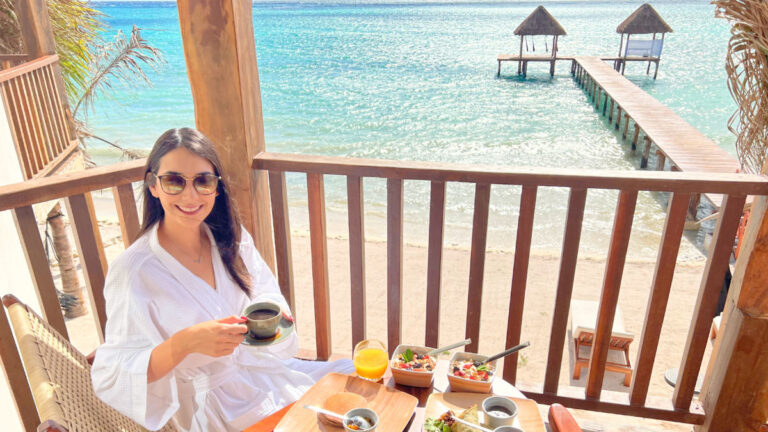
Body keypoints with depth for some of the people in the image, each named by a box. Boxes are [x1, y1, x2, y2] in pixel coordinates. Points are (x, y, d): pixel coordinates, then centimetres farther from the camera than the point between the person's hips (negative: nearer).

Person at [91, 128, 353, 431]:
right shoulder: (132, 271, -19)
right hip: (214, 405, -5)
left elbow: (265, 292, 8)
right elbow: (109, 377, -18)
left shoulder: (232, 239, -2)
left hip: (266, 369, 6)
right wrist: (183, 343, -34)